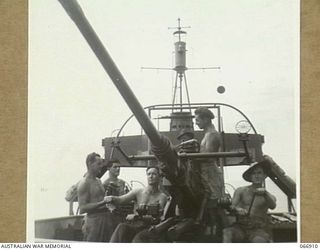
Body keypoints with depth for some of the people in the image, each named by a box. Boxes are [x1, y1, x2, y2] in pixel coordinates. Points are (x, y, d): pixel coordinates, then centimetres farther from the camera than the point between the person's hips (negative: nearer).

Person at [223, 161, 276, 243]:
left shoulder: (269, 196, 11)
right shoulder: (240, 191, 14)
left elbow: (273, 206, -12)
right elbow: (231, 206, 1)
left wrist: (265, 193, -32)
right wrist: (237, 209, -24)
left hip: (258, 229, -2)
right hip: (240, 227, 2)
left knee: (259, 240, -36)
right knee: (226, 233, -30)